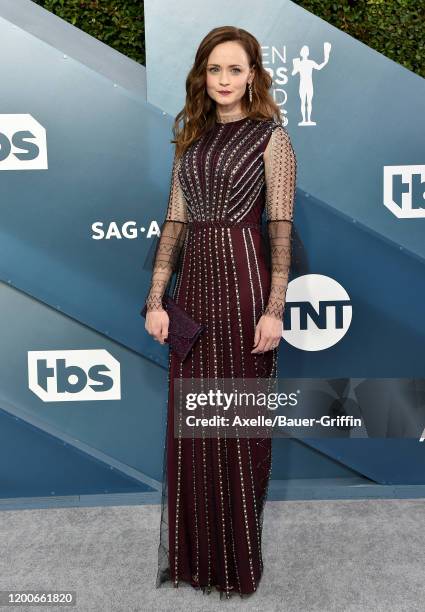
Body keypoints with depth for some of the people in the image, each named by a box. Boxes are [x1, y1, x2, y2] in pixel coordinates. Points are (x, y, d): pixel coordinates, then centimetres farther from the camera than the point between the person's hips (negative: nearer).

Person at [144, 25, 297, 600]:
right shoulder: (192, 138, 15)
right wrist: (156, 298, 2)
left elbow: (281, 228, -7)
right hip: (193, 282, 5)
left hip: (242, 281, -5)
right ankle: (194, 552, 30)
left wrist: (274, 309, -15)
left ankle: (238, 559, 25)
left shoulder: (271, 136, 0)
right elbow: (174, 222, 10)